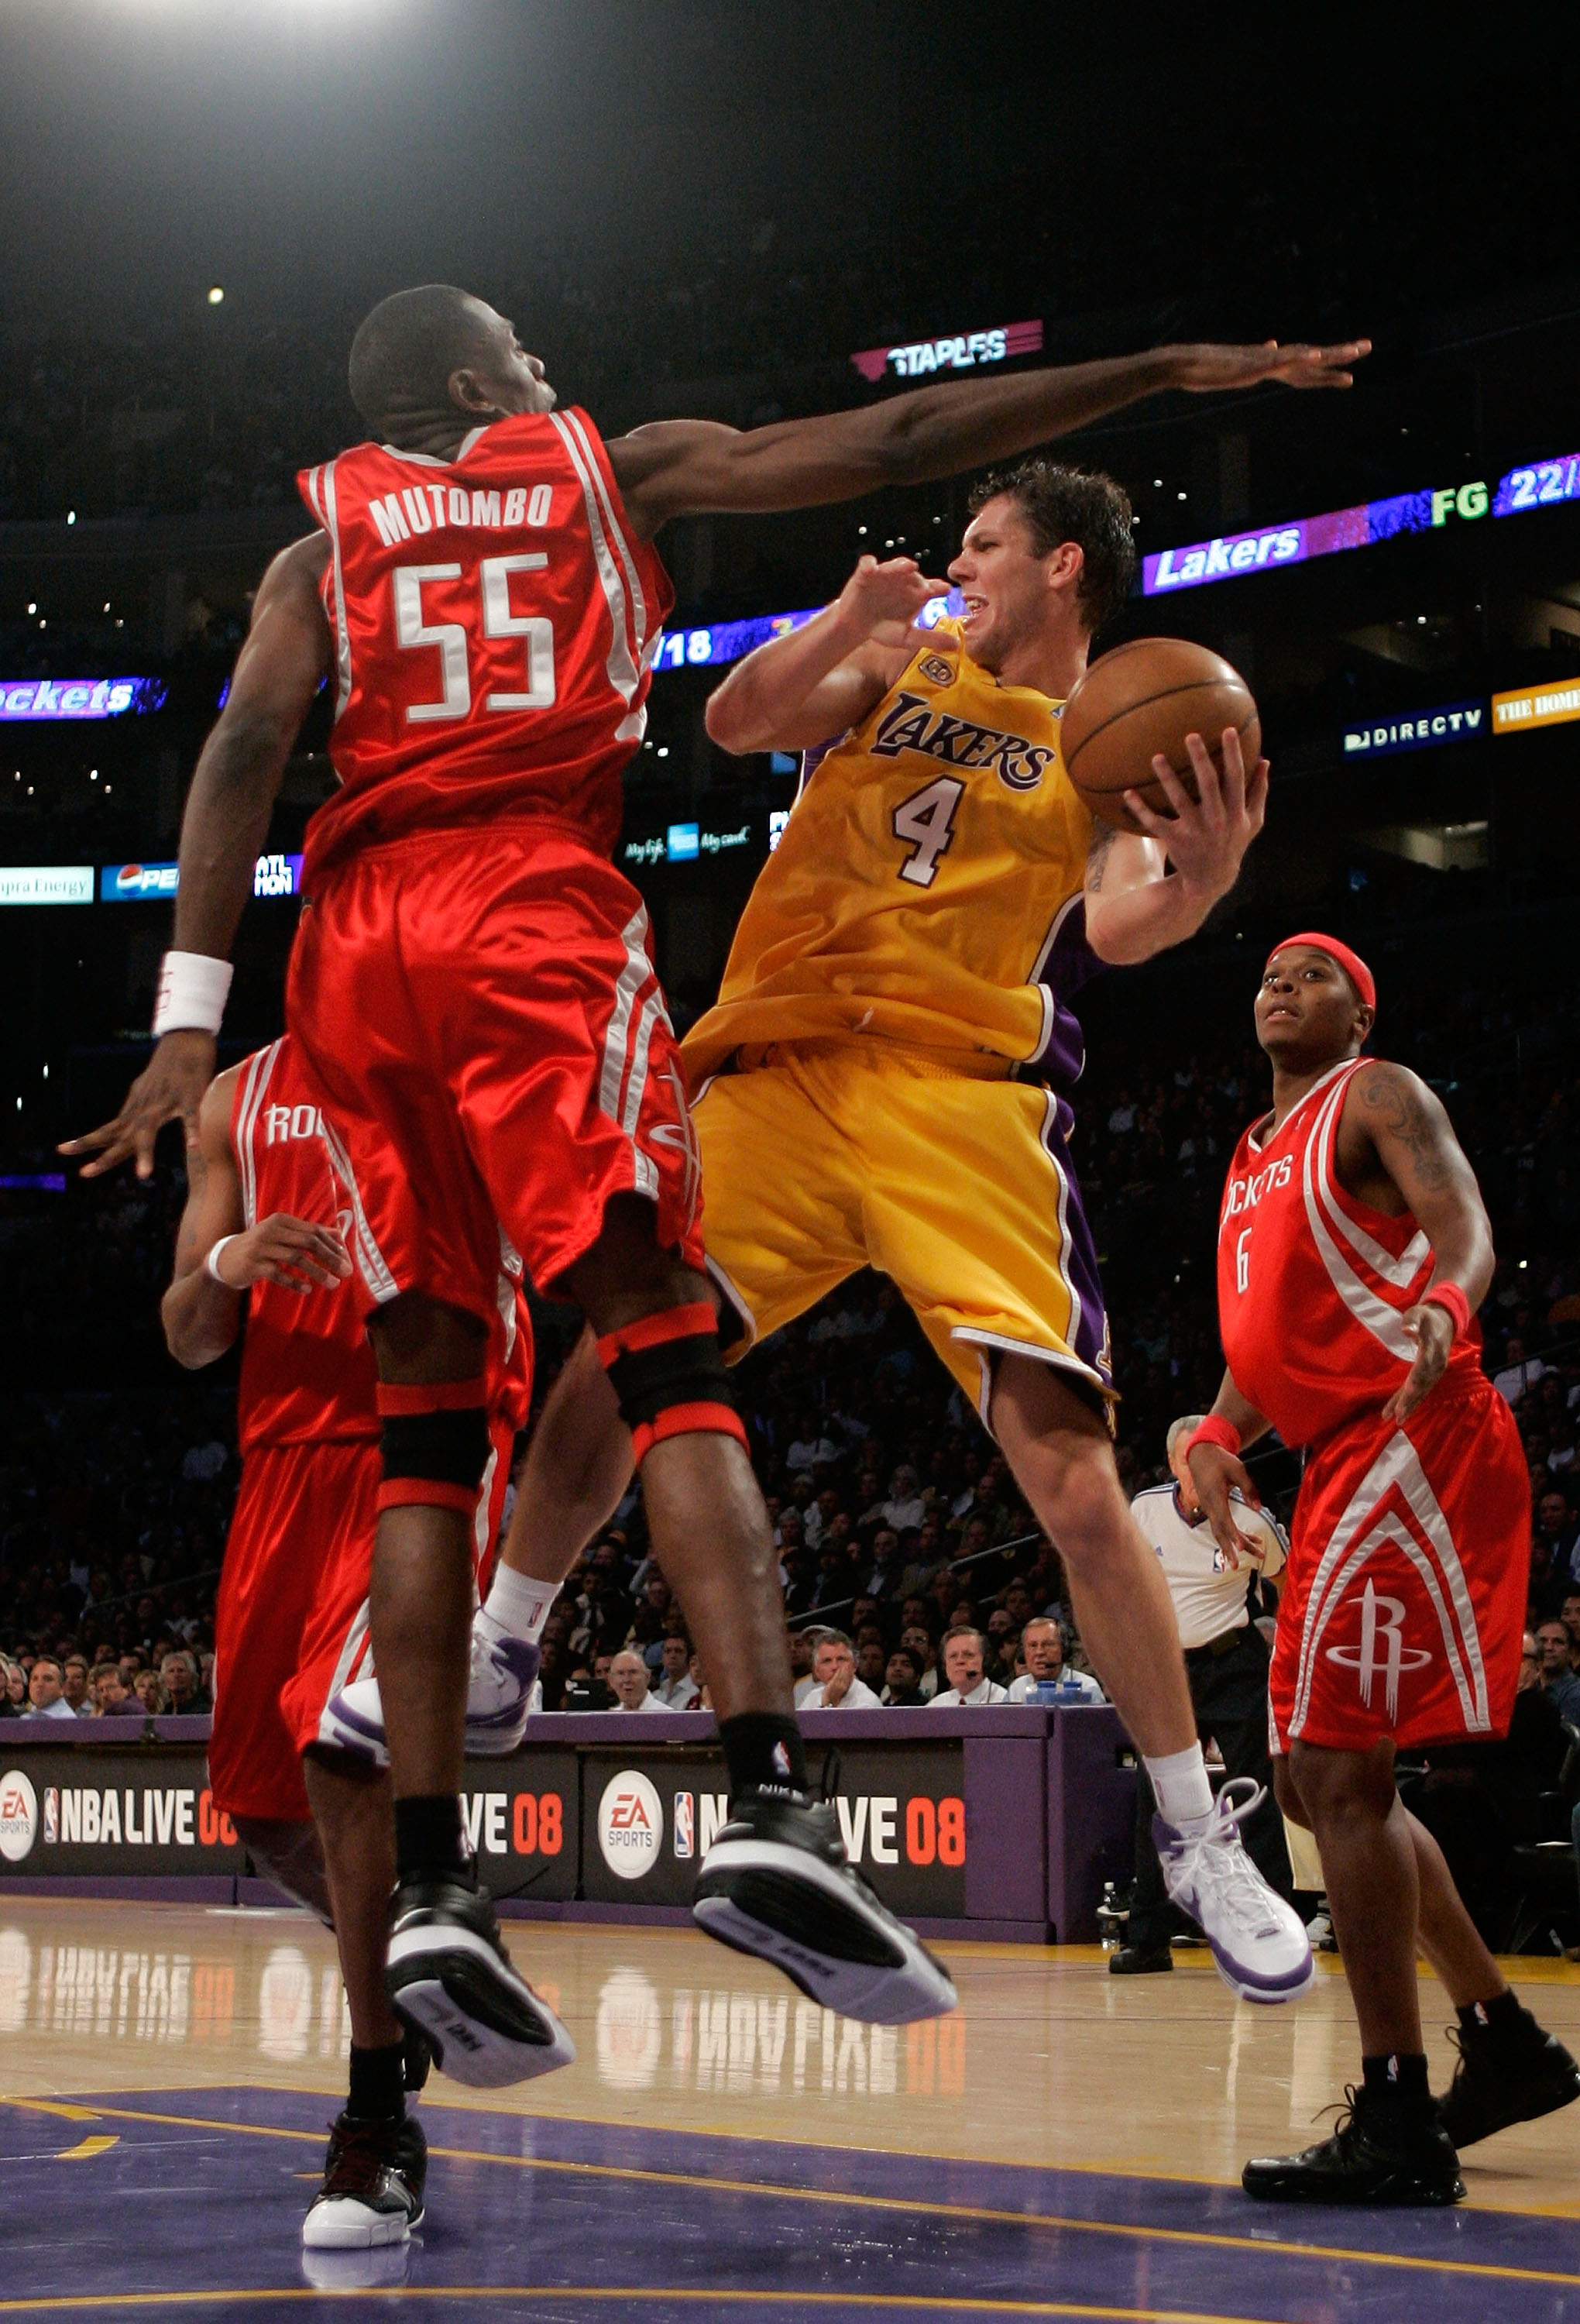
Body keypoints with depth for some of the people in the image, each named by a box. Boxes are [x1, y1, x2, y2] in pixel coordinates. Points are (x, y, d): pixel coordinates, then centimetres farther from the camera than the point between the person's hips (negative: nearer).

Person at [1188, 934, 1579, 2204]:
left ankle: (1398, 2126, -13)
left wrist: (1442, 1305, -42)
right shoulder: (1254, 1159, 23)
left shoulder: (1379, 1097, -2)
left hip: (1413, 1437, -10)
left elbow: (1463, 1228, -19)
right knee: (1319, 1777, 15)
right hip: (1345, 1461, 10)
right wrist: (1219, 1439, 7)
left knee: (1339, 1769, -15)